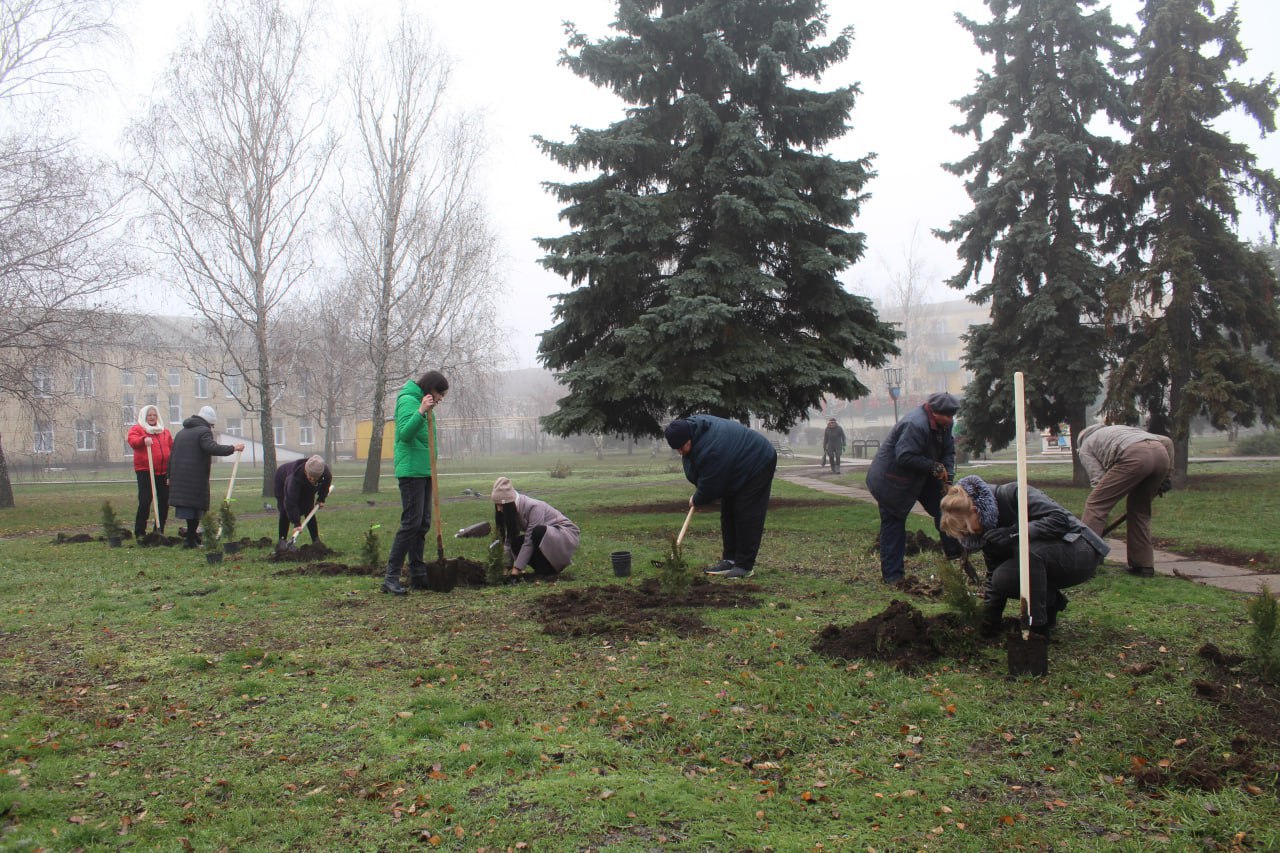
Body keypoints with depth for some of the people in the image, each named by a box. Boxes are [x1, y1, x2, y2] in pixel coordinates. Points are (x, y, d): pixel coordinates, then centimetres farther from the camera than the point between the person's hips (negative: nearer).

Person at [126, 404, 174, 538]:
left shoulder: (165, 431, 19)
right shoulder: (137, 429, 6)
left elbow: (172, 449, 16)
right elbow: (132, 440, -15)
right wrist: (143, 440, -37)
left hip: (163, 472, 5)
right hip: (145, 471, -4)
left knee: (164, 502, 5)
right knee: (145, 502, -9)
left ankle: (159, 531, 16)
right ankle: (139, 532, -1)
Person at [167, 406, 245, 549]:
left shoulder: (181, 433, 23)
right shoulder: (204, 431, -4)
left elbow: (172, 456, 25)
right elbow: (212, 448, -23)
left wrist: (170, 477, 28)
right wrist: (233, 448, -17)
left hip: (178, 477, 8)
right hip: (195, 478, -8)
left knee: (188, 508, 12)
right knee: (195, 506, -3)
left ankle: (191, 536, 15)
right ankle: (191, 540, -3)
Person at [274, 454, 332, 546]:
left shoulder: (326, 473, -34)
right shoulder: (294, 477, -48)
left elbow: (326, 484, -5)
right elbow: (291, 502, -48)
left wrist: (321, 499, -1)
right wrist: (296, 523, -50)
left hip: (307, 487, 3)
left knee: (308, 511, -7)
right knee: (285, 512, -11)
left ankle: (316, 540, -5)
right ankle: (282, 540, -3)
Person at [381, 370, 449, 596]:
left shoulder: (422, 402, 19)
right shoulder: (408, 400, -9)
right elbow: (405, 433, -24)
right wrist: (420, 412, -33)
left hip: (424, 471, 10)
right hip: (411, 470, -10)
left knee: (423, 524, 10)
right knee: (411, 523, -12)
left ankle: (417, 575, 15)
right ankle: (391, 577, -9)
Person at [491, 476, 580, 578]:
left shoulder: (534, 507, -28)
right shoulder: (512, 511, -5)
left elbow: (529, 542, -28)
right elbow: (509, 540, -4)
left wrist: (517, 568, -26)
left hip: (567, 535, -8)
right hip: (546, 538, 8)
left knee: (538, 532, -35)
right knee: (517, 543, -14)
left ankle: (546, 570, -14)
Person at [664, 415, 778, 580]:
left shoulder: (711, 451, -39)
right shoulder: (690, 425, -10)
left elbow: (710, 486, -27)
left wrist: (697, 500, -8)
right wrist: (699, 487, 3)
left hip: (757, 465, -10)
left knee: (746, 516, -12)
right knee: (728, 515, 9)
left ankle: (745, 566, -9)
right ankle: (730, 560, 12)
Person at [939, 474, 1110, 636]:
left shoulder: (1012, 494, -22)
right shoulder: (987, 530, 2)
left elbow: (1060, 519, -29)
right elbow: (993, 574, 7)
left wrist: (1014, 532, -35)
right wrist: (988, 624, 3)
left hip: (1081, 551, -8)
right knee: (1002, 577, -16)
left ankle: (1038, 627, -22)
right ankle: (1051, 601, 11)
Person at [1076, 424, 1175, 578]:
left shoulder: (1085, 447, 27)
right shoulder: (1121, 429, 44)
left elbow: (1098, 480, 12)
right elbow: (1167, 441, 32)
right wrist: (1166, 475, 29)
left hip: (1134, 457, -6)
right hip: (1162, 454, 6)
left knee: (1095, 505, 0)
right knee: (1139, 508, 24)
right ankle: (1143, 565, 22)